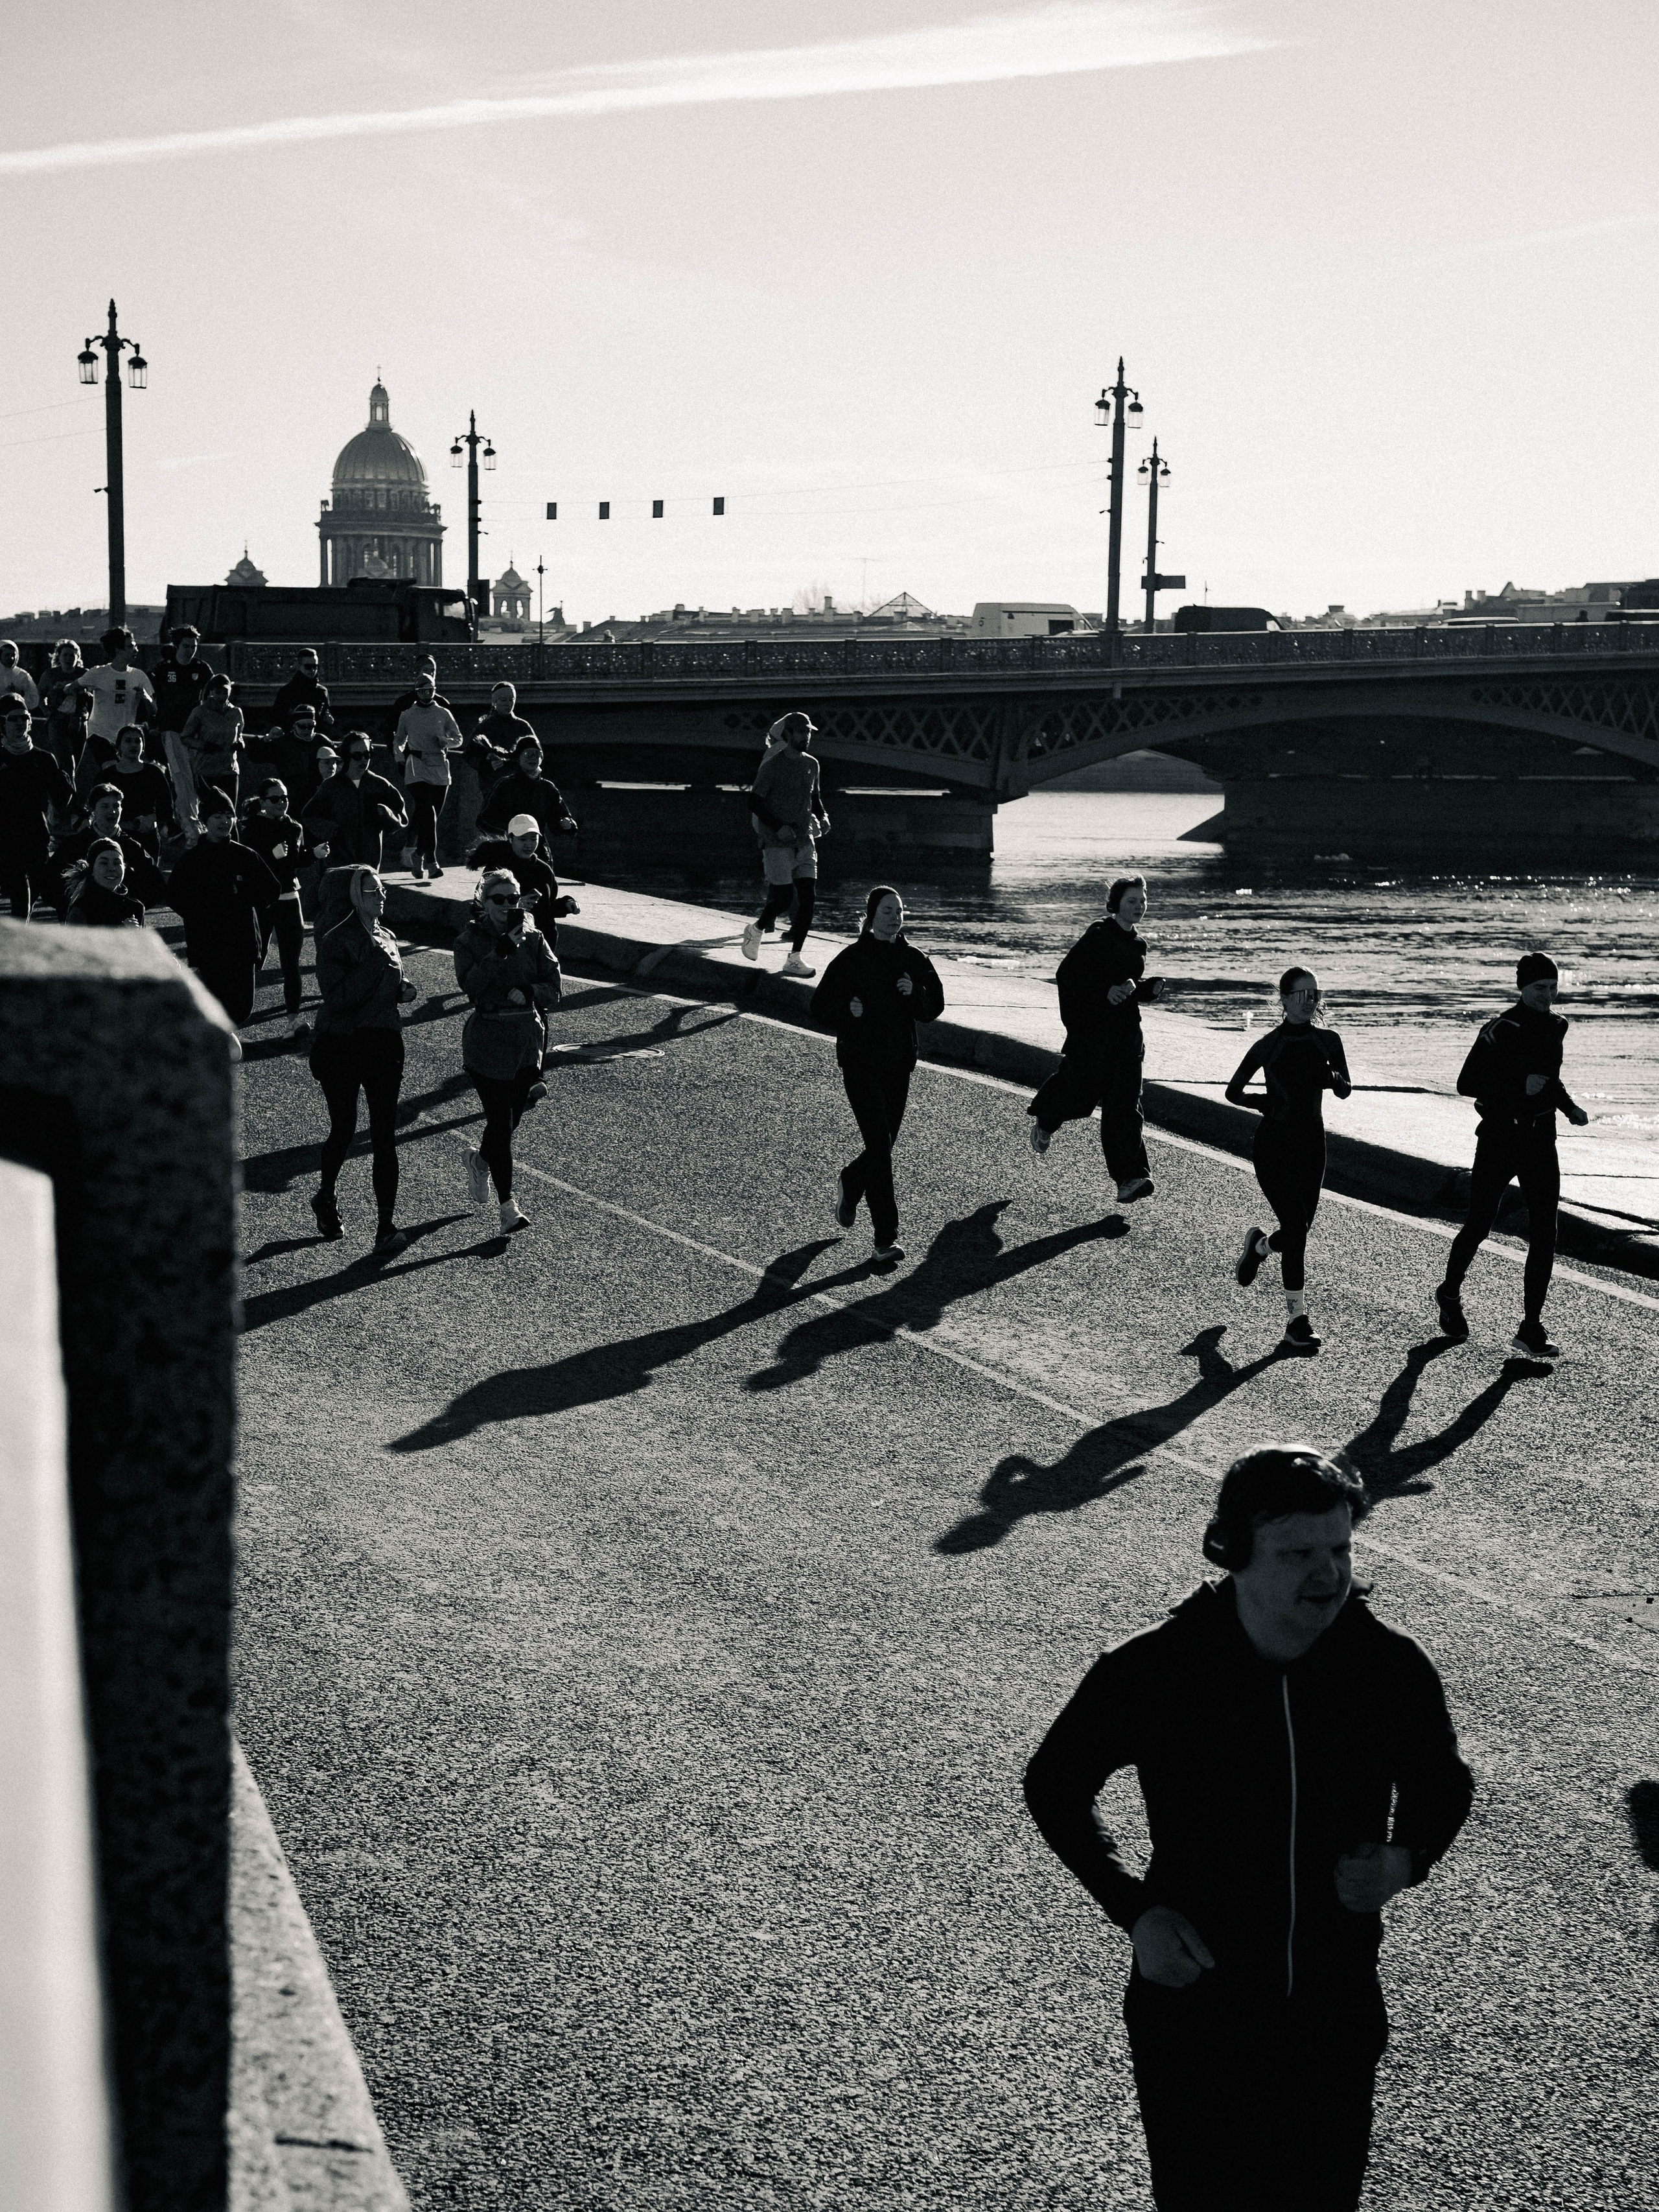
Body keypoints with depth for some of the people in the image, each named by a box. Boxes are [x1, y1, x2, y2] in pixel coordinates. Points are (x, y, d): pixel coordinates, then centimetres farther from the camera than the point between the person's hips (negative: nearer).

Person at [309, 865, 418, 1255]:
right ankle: (326, 1199, 36)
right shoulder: (335, 941, -12)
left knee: (385, 1136, -2)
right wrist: (375, 962, -24)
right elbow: (337, 996, -23)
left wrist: (403, 991, 3)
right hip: (340, 1044, -5)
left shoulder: (386, 938, 9)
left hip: (384, 1044, 5)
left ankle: (387, 1224, -1)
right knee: (343, 1130, 9)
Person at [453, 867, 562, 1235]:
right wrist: (502, 949, -27)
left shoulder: (534, 939, 4)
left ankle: (480, 1160, 44)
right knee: (501, 1122, -8)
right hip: (487, 1043, -4)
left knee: (510, 1118, 11)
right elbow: (469, 984, -22)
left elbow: (553, 989, 0)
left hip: (527, 1041, 4)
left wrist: (528, 992, -19)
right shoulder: (469, 941, -4)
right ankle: (508, 1204, -2)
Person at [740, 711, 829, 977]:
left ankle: (794, 959, 2)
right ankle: (756, 930, 22)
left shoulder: (811, 764, 10)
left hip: (805, 842, 6)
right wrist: (779, 828, -19)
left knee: (808, 898, -3)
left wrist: (822, 817, 5)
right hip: (777, 843, -6)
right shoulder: (773, 765, -9)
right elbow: (755, 803, -9)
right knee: (783, 896, -9)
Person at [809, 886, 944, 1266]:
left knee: (884, 1145, 13)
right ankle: (885, 1239, -11)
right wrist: (848, 1010, -23)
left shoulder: (914, 960, 6)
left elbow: (935, 1008, 6)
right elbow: (821, 1009, -4)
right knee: (880, 1147, -13)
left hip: (898, 1064, 5)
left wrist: (914, 994, -14)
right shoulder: (850, 959, -6)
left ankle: (849, 1184, 47)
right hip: (860, 1063, -5)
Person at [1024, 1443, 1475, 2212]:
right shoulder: (1151, 1672, -18)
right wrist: (1135, 1911, -13)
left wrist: (1405, 1861, -14)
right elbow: (1054, 1785, -2)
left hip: (1337, 2018, 2)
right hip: (1192, 2003, -2)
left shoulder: (1392, 1669, -12)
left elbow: (1442, 1786, 8)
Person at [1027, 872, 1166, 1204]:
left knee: (1125, 1104, -3)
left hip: (1127, 1030, 6)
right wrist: (1106, 991, -22)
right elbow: (1066, 975, -13)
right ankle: (1044, 1121, 38)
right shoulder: (1098, 935, -9)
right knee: (1080, 1089, 3)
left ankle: (1131, 1177, -9)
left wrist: (1151, 987, 6)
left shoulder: (1138, 943, 14)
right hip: (1092, 1027, -5)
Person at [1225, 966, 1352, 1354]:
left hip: (1310, 1145, 4)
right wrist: (1265, 1102, -11)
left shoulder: (1328, 1041, 4)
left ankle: (1258, 1244, 45)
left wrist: (1334, 1078, -28)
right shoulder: (1269, 1045, -4)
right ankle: (1297, 1321, -11)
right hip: (1272, 1144, -4)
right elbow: (1234, 1092, 5)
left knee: (1299, 1230, 8)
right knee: (1297, 1227, -15)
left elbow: (1345, 1090, -6)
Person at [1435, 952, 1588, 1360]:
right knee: (1479, 1225, 9)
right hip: (1499, 1138, -5)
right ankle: (1450, 1294, 36)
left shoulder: (1556, 1026, 7)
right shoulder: (1500, 1030, -13)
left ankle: (1531, 1328, -1)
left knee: (1544, 1235, -4)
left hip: (1541, 1140, 5)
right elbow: (1467, 1083, -16)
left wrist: (1569, 1108, 11)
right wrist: (1520, 1086, -25)